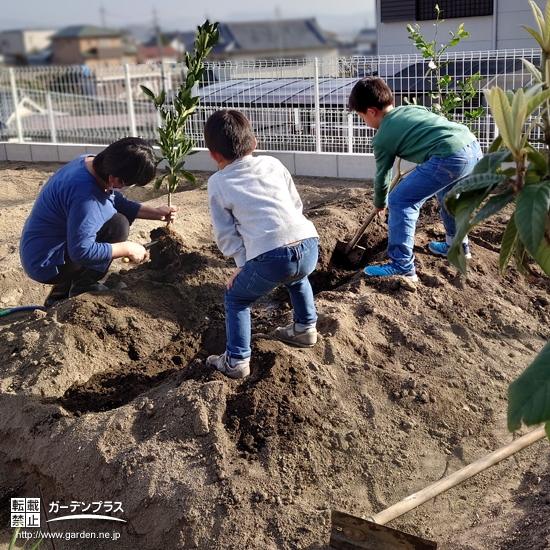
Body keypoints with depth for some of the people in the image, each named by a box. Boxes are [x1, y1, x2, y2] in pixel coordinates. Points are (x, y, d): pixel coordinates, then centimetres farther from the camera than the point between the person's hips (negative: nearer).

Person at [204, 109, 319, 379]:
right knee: (297, 277, 40)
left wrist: (243, 262, 19)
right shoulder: (273, 164, 21)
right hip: (308, 246, 5)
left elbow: (225, 234, 11)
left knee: (236, 298, 21)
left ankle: (236, 360, 21)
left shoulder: (218, 183, 13)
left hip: (270, 257, -4)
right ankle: (305, 328, 48)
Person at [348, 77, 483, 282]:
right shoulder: (411, 108, 25)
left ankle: (402, 266, -1)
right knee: (446, 192, 36)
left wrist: (379, 203, 38)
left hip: (451, 157, -9)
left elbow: (383, 176, 19)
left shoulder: (382, 138, 7)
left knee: (399, 201, -1)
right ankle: (458, 245, 48)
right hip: (473, 147, 9)